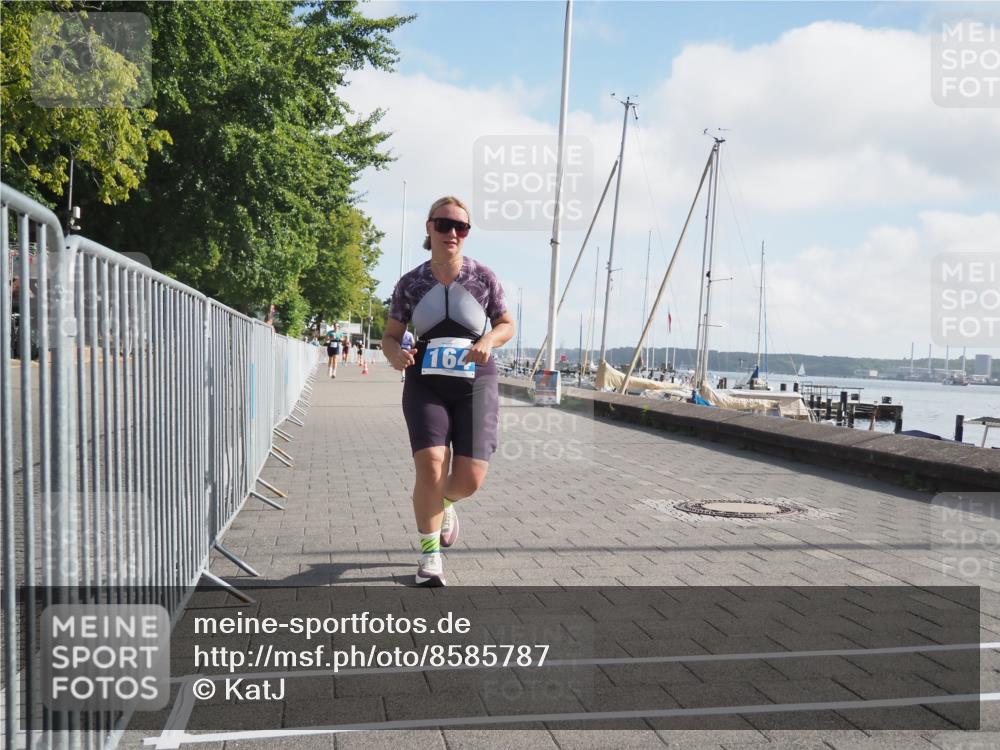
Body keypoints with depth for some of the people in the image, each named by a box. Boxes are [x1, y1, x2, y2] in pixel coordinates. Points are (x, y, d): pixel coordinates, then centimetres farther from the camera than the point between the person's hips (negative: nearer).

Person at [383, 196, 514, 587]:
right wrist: (396, 355, -15)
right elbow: (390, 336, 8)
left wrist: (488, 341, -12)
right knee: (430, 465, -18)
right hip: (426, 384, 0)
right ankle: (429, 554, 2)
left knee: (470, 477, -6)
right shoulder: (411, 283, 1)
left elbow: (507, 324, 11)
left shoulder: (483, 277, 0)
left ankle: (443, 503, 33)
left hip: (475, 383, 1)